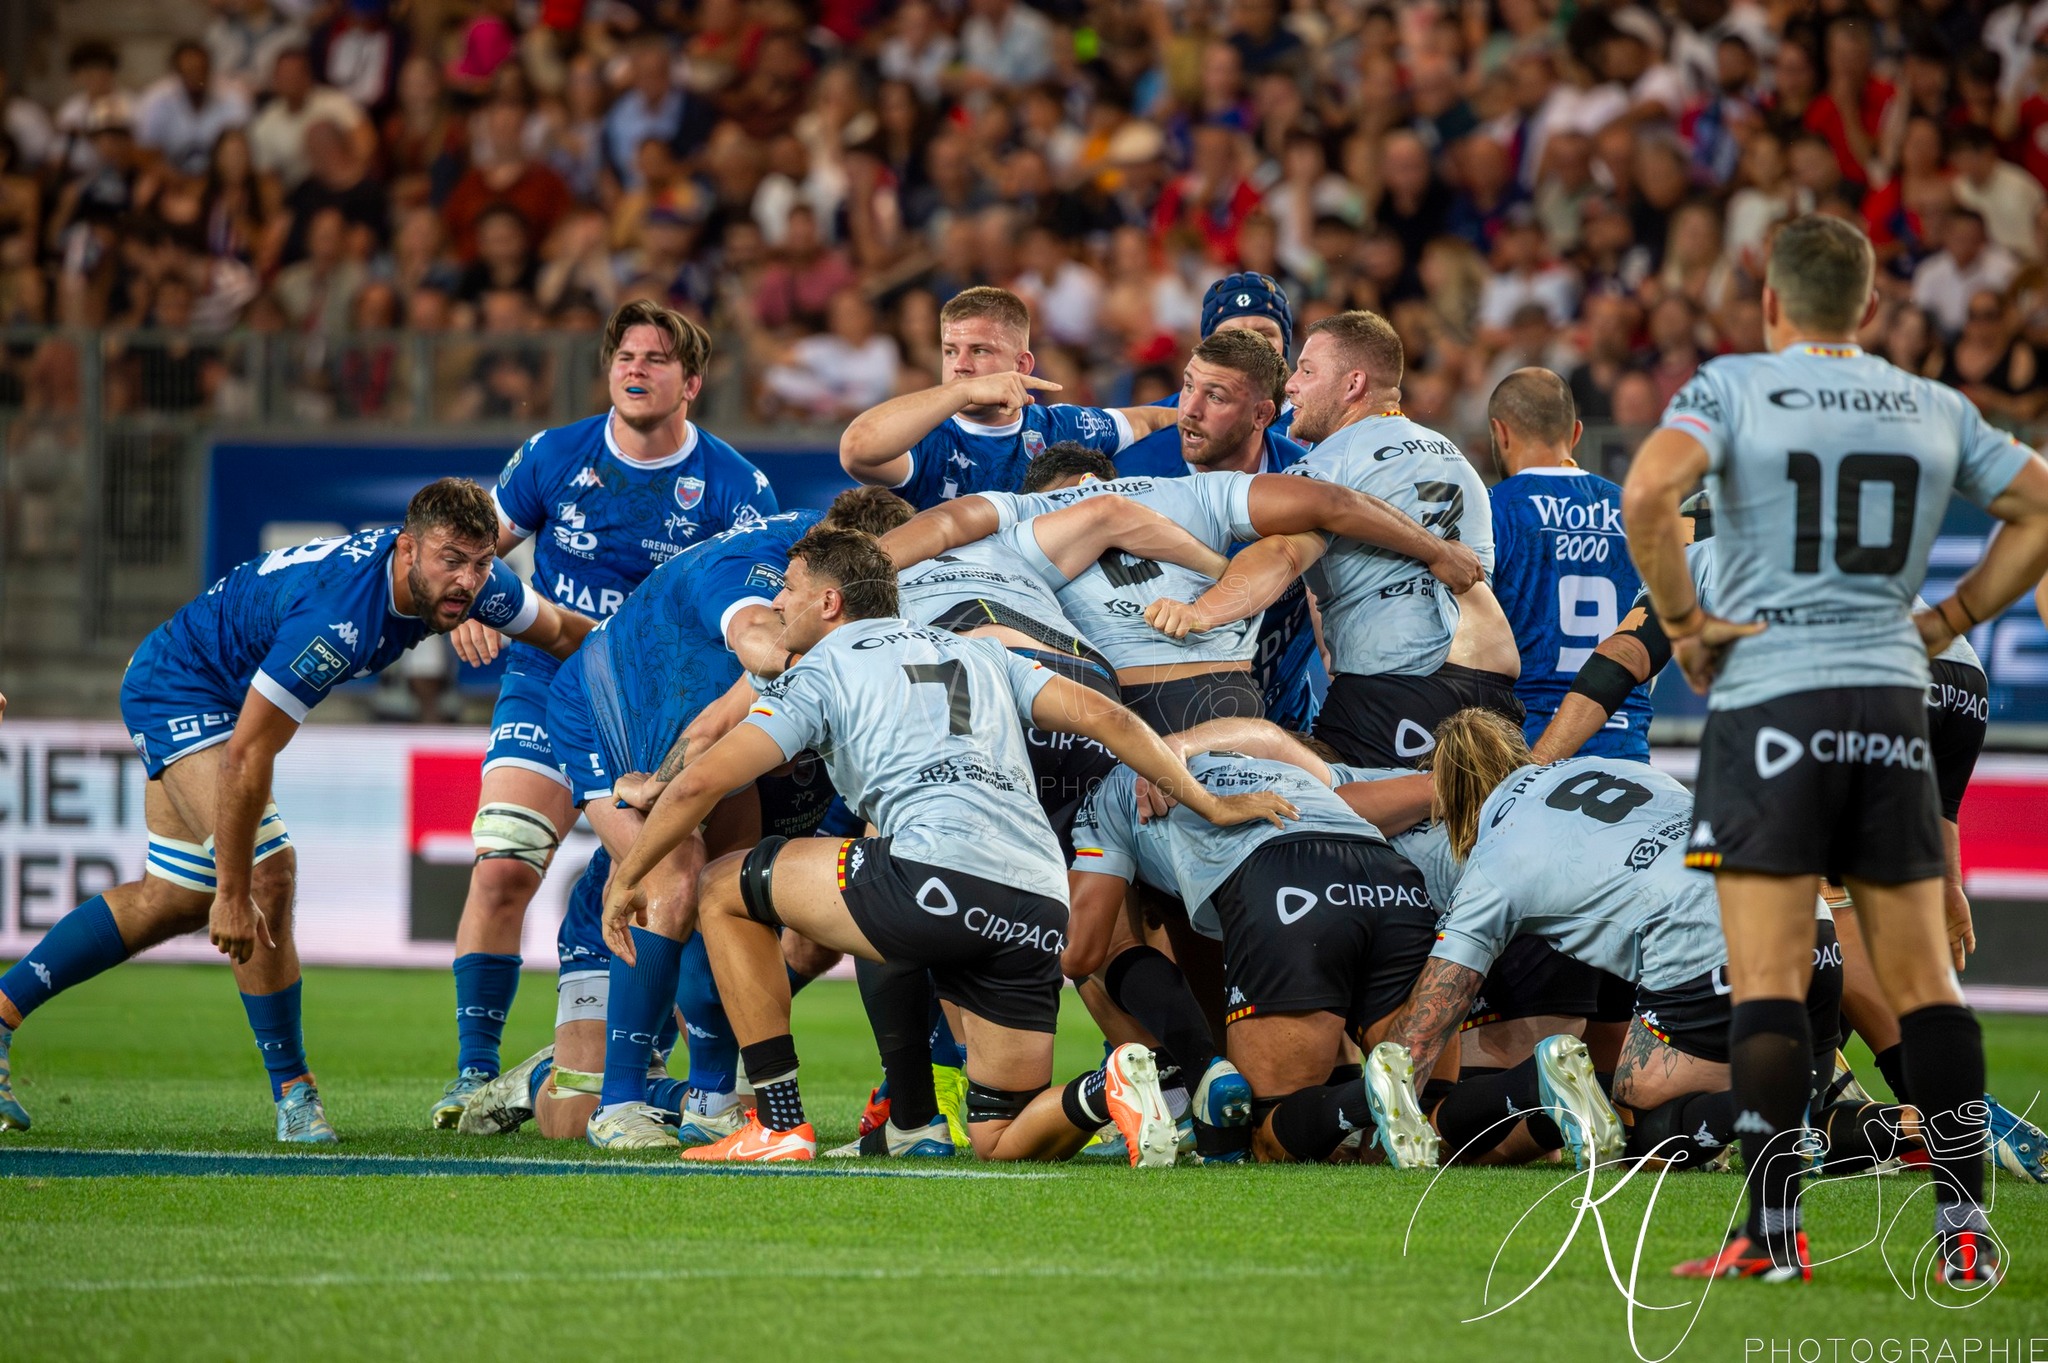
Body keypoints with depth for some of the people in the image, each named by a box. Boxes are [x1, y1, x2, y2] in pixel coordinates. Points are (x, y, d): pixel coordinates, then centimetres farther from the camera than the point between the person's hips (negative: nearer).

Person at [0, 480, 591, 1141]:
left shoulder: (478, 582, -16)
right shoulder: (335, 615, -39)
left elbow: (562, 632, 6)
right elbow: (247, 756, -35)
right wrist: (232, 893, -30)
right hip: (180, 690, -9)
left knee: (173, 902, 16)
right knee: (267, 875, -20)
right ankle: (293, 1092, -8)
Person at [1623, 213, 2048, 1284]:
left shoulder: (1733, 387, -1)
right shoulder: (1936, 409, 11)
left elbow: (1648, 491, -18)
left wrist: (1684, 623, -7)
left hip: (1767, 702, -3)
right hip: (1892, 699, 4)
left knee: (1768, 982, -5)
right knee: (1922, 984, 7)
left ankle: (1773, 1236, -10)